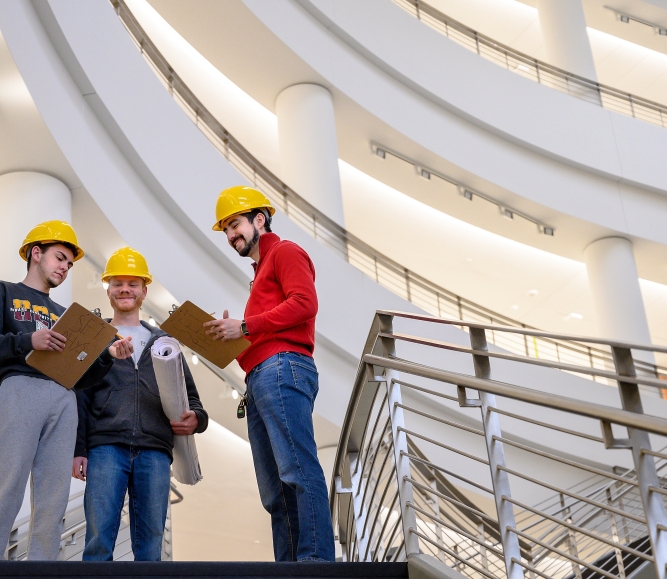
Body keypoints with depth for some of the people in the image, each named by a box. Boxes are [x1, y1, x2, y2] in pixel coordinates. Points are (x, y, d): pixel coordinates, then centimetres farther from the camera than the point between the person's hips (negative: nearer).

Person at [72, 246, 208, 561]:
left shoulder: (163, 341, 24)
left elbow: (189, 394, 22)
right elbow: (79, 399, 10)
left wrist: (195, 418, -2)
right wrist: (78, 450, -3)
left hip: (155, 450, 2)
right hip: (106, 446, -2)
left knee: (150, 544, -2)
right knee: (99, 538, -13)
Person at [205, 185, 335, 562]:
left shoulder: (285, 252, 8)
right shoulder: (263, 271, 33)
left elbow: (305, 302, -10)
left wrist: (246, 326, -11)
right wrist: (232, 336, 10)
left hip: (282, 369, -10)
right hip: (260, 381, 10)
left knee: (299, 471, -19)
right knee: (275, 490, 1)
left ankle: (315, 559, -25)